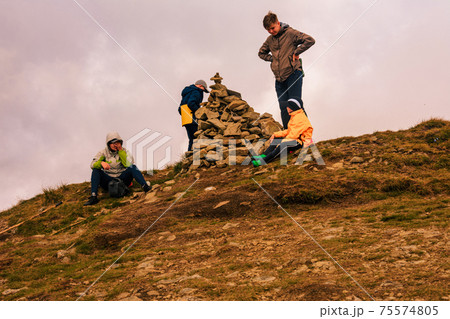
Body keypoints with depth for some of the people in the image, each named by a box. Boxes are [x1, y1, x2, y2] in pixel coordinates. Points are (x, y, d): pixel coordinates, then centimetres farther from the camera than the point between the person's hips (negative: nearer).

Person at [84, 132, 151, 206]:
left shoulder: (124, 151, 2)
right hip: (108, 182, 0)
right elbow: (93, 164, -13)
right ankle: (93, 197, -36)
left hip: (122, 179, 0)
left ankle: (145, 186, -39)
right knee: (96, 170, -24)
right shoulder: (103, 153, 1)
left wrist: (120, 150, -16)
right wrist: (101, 163, -35)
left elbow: (128, 164, -16)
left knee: (132, 167, -22)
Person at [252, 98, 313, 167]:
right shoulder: (294, 116, 16)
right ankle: (264, 155, -17)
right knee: (275, 140, 0)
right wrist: (275, 134, 8)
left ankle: (264, 161, -42)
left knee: (283, 145, -33)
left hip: (301, 141, -11)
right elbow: (289, 131, 18)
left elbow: (294, 134, -22)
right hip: (295, 139, 11)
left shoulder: (299, 118, -17)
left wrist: (281, 143, -18)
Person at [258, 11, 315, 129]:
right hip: (279, 79, 6)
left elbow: (310, 40, -12)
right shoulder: (270, 40, 14)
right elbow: (261, 53, 31)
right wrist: (272, 59, 13)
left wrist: (296, 53, -10)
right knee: (284, 109, 3)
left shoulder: (290, 33, -4)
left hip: (293, 74, -6)